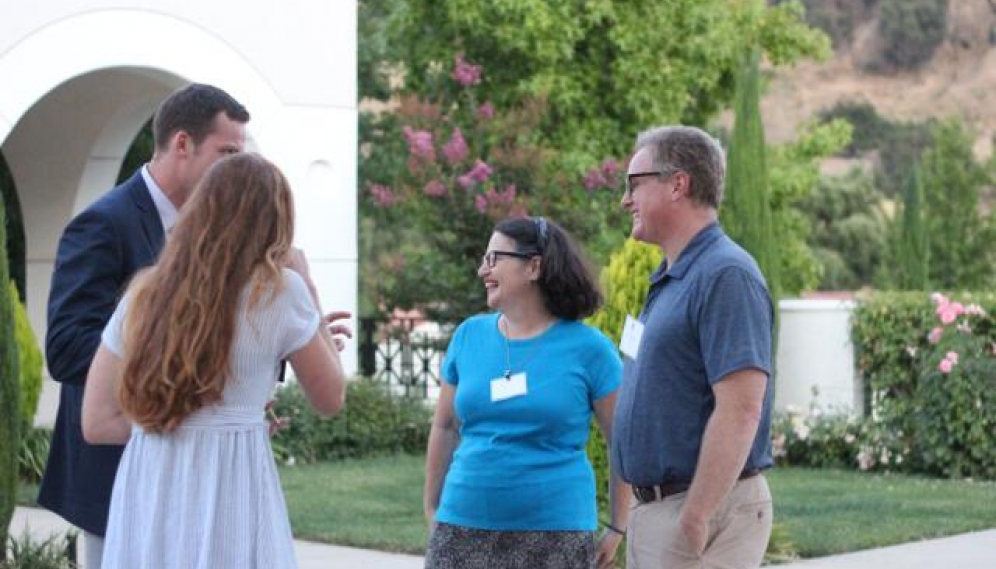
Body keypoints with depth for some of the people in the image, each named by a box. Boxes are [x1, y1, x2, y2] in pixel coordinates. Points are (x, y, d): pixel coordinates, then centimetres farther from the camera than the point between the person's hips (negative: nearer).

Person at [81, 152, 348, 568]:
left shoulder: (144, 294, 6)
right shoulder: (279, 290, -4)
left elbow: (97, 423, 7)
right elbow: (330, 400, 8)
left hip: (143, 505, 4)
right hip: (228, 499, -4)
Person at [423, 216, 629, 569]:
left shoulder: (587, 348, -2)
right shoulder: (469, 335, 8)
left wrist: (618, 529, -1)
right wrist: (432, 510, 16)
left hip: (554, 536, -3)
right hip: (464, 529, 3)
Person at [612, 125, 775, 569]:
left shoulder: (725, 276, -15)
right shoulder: (669, 279, 16)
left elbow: (740, 411, -23)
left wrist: (695, 520, -24)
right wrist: (645, 513, 18)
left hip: (705, 512, -10)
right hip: (652, 510, 10)